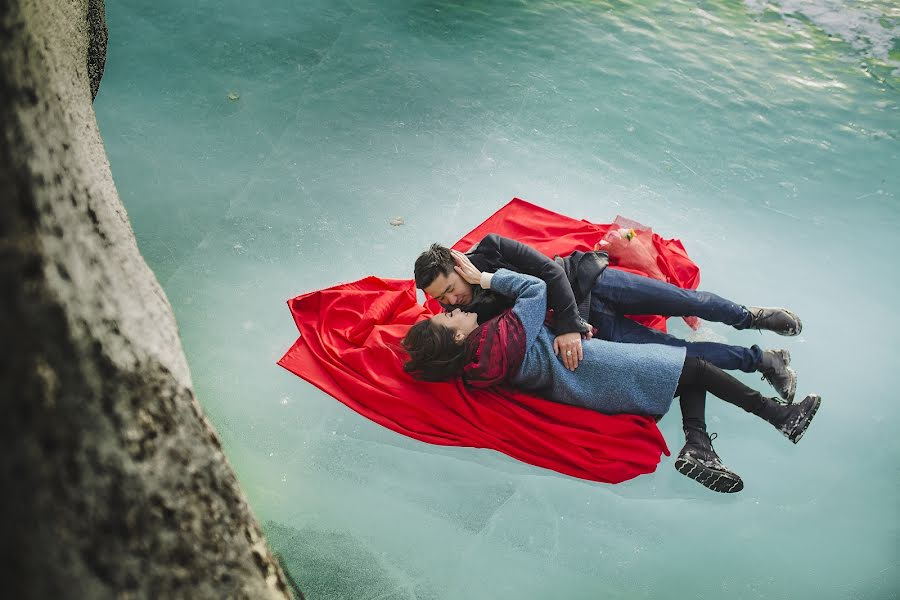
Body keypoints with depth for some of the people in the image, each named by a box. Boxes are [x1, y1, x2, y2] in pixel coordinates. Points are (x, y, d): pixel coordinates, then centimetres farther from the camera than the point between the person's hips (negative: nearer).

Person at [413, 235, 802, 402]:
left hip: (587, 279, 0)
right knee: (675, 352, -9)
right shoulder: (466, 317, -10)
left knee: (685, 301, 0)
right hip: (584, 322, 0)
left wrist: (568, 325, -30)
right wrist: (567, 326, -28)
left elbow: (549, 270, -20)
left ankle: (751, 317, 29)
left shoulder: (489, 248, -17)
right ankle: (760, 359, 10)